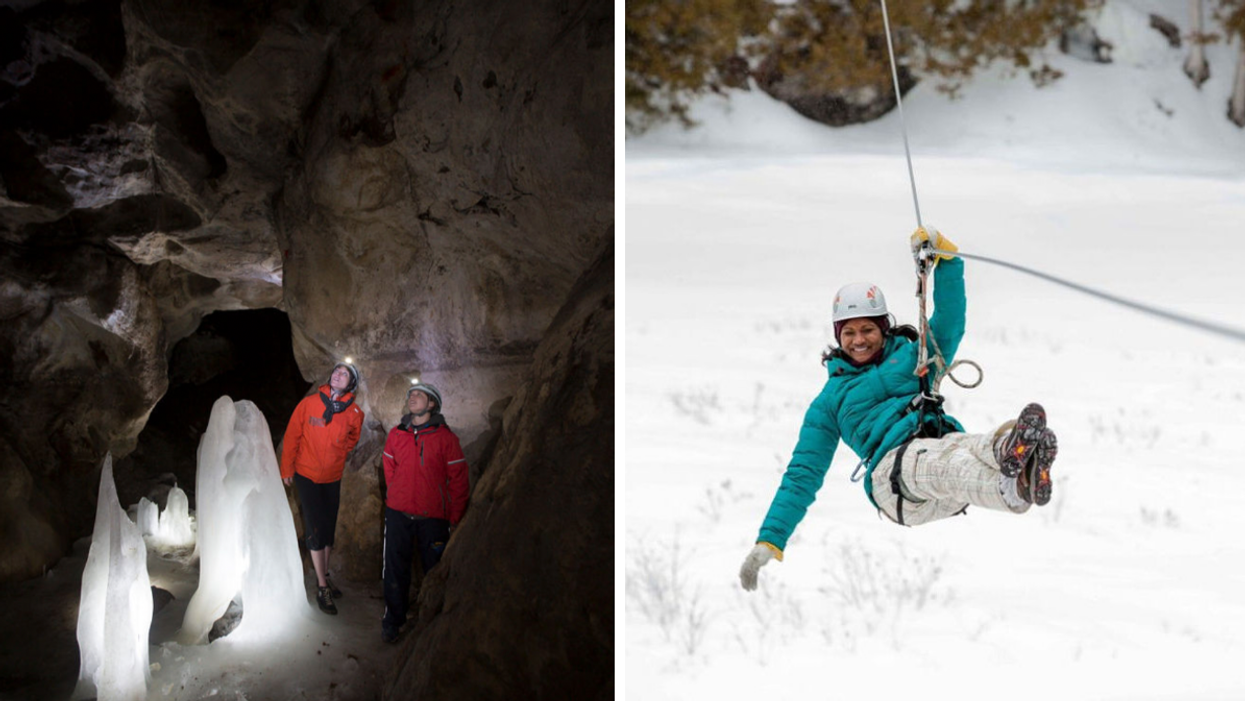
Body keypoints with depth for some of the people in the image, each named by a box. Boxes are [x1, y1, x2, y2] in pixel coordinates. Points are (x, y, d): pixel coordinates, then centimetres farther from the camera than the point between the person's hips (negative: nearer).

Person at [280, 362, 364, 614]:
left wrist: (336, 457, 6)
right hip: (307, 475, -3)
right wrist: (287, 468, -1)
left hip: (333, 477, 3)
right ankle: (322, 588, -1)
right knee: (316, 529, -6)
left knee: (328, 528, 13)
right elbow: (292, 436, -3)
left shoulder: (354, 413, -6)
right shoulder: (309, 404, -11)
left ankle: (325, 576, 30)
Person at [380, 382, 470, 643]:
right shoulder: (396, 435, 5)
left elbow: (458, 480, -3)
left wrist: (454, 519, -4)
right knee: (395, 568, 7)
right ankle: (393, 619, 22)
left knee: (435, 569, 4)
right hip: (398, 514, 3)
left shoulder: (445, 438, -6)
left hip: (433, 517, -3)